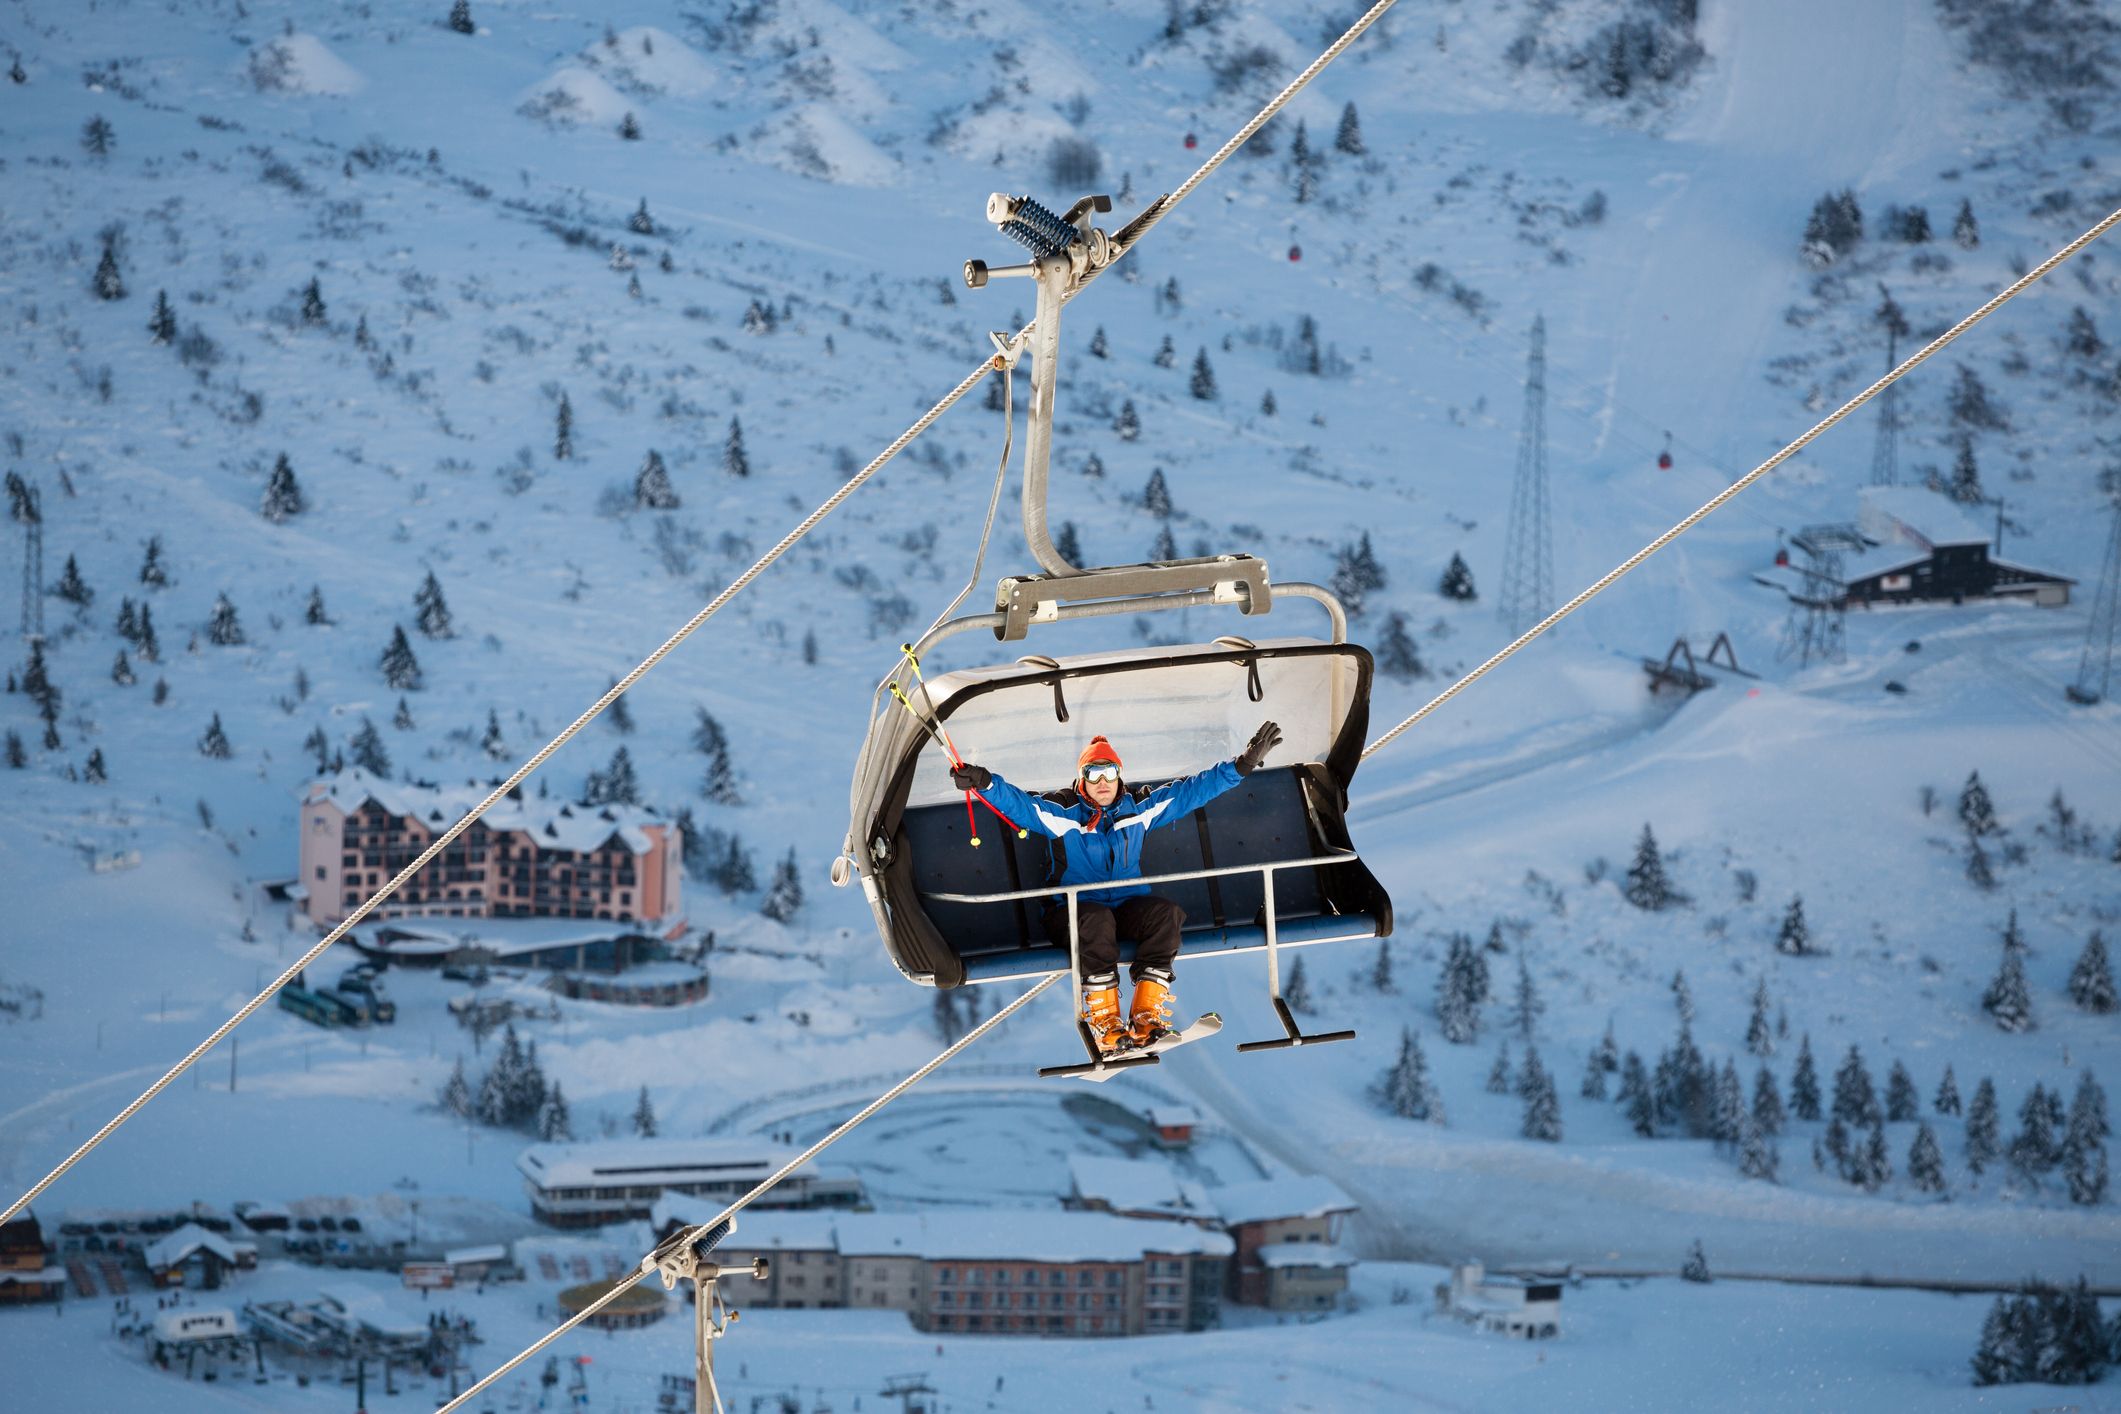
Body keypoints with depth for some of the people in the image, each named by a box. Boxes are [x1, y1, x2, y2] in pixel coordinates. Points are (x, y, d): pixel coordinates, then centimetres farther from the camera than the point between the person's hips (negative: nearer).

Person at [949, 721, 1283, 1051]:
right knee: (1096, 919, -38)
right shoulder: (1062, 812, 1)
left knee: (1167, 913, -27)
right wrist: (986, 783, -35)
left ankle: (1146, 1015, -30)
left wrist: (1242, 764, 8)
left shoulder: (1138, 809, 12)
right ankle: (1104, 1022, -36)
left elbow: (1193, 790, 13)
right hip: (1074, 910, -3)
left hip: (1128, 907, 3)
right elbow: (1017, 803, -14)